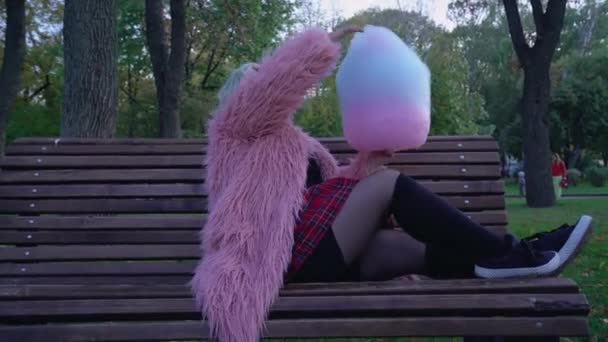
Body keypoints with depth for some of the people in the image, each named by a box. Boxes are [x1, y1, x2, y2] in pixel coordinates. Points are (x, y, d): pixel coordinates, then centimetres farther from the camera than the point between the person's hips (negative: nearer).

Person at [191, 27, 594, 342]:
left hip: (323, 248, 8)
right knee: (389, 183, -19)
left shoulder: (289, 141, 33)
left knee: (419, 248, -15)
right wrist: (332, 39, 5)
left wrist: (366, 160, 11)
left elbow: (329, 189, 22)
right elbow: (290, 69, -9)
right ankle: (503, 252, -20)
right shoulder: (241, 128, 9)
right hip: (298, 250, -8)